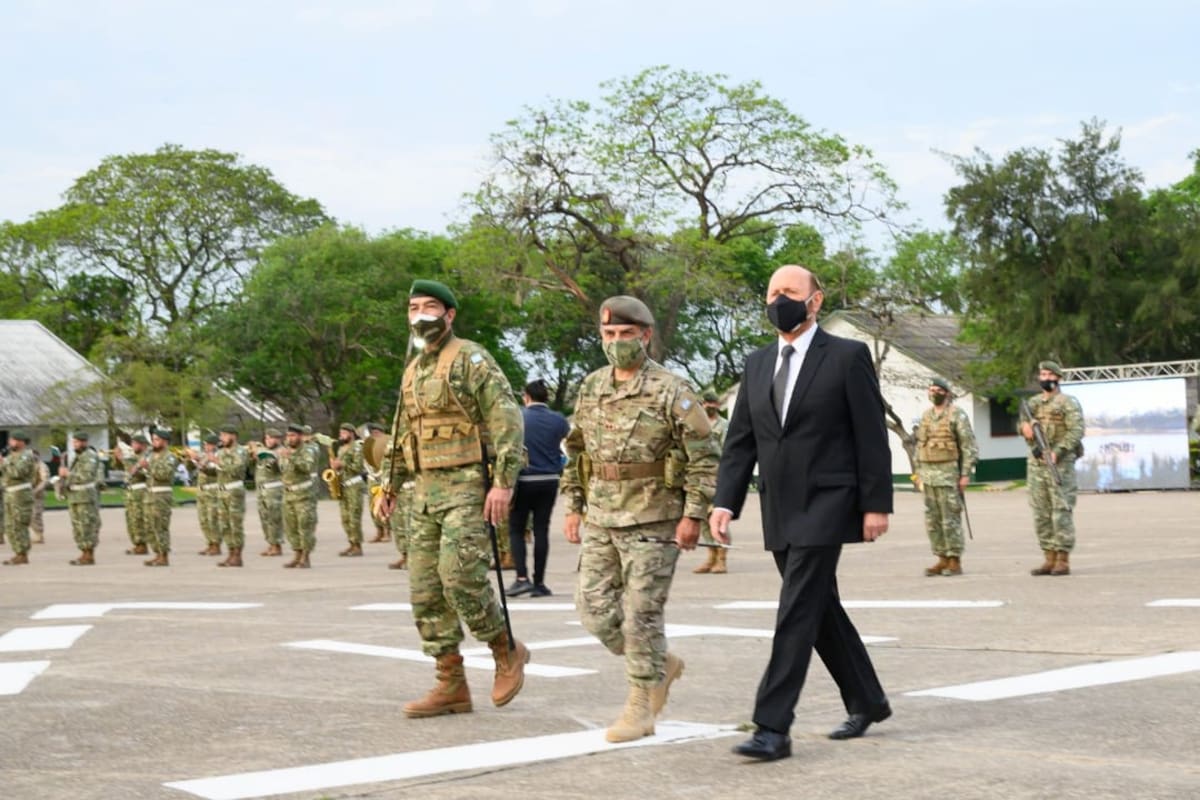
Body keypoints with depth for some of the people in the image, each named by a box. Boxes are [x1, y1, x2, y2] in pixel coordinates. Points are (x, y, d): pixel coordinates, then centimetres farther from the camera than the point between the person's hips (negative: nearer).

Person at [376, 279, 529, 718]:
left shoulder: (471, 358, -7)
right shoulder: (413, 370, 18)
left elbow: (507, 419, -14)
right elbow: (402, 434, 27)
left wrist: (504, 482, -21)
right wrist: (389, 484, 21)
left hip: (467, 487, -8)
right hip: (425, 491, 8)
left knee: (461, 578, -18)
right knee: (426, 590, 3)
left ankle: (507, 651, 6)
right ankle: (451, 686, 8)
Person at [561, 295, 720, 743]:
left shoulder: (671, 392, -9)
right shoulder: (591, 388, 10)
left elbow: (704, 457, -10)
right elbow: (575, 452, 19)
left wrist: (693, 515, -15)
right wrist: (573, 507, 14)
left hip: (652, 521, -6)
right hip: (601, 521, 6)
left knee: (642, 614, -4)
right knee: (595, 609, 5)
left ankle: (640, 709, 8)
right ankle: (662, 665, 27)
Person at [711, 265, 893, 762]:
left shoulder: (847, 357, -5)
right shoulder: (757, 365, 11)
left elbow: (871, 436, -7)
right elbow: (740, 441, 9)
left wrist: (876, 504, -10)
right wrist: (725, 501, -1)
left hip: (825, 507, -6)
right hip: (779, 513, 6)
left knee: (797, 614, -12)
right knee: (820, 610, 14)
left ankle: (773, 728, -12)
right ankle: (867, 702, 30)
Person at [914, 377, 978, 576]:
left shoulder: (957, 415, -6)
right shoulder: (926, 416, 14)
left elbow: (969, 446, -8)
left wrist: (966, 474, -13)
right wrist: (919, 472, 14)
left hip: (948, 473, -7)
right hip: (928, 474, 7)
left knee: (950, 519, -5)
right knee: (932, 520, 7)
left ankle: (955, 561, 0)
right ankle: (942, 559, 14)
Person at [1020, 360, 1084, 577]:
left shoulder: (1068, 403, -1)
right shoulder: (1033, 402, 17)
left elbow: (1076, 431, -11)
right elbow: (1024, 425, 11)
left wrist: (1057, 452, -21)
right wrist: (1025, 426, -14)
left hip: (1060, 463, -6)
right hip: (1036, 463, 6)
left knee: (1062, 511, -6)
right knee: (1041, 513, 6)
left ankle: (1063, 560, -4)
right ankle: (1049, 558, 12)